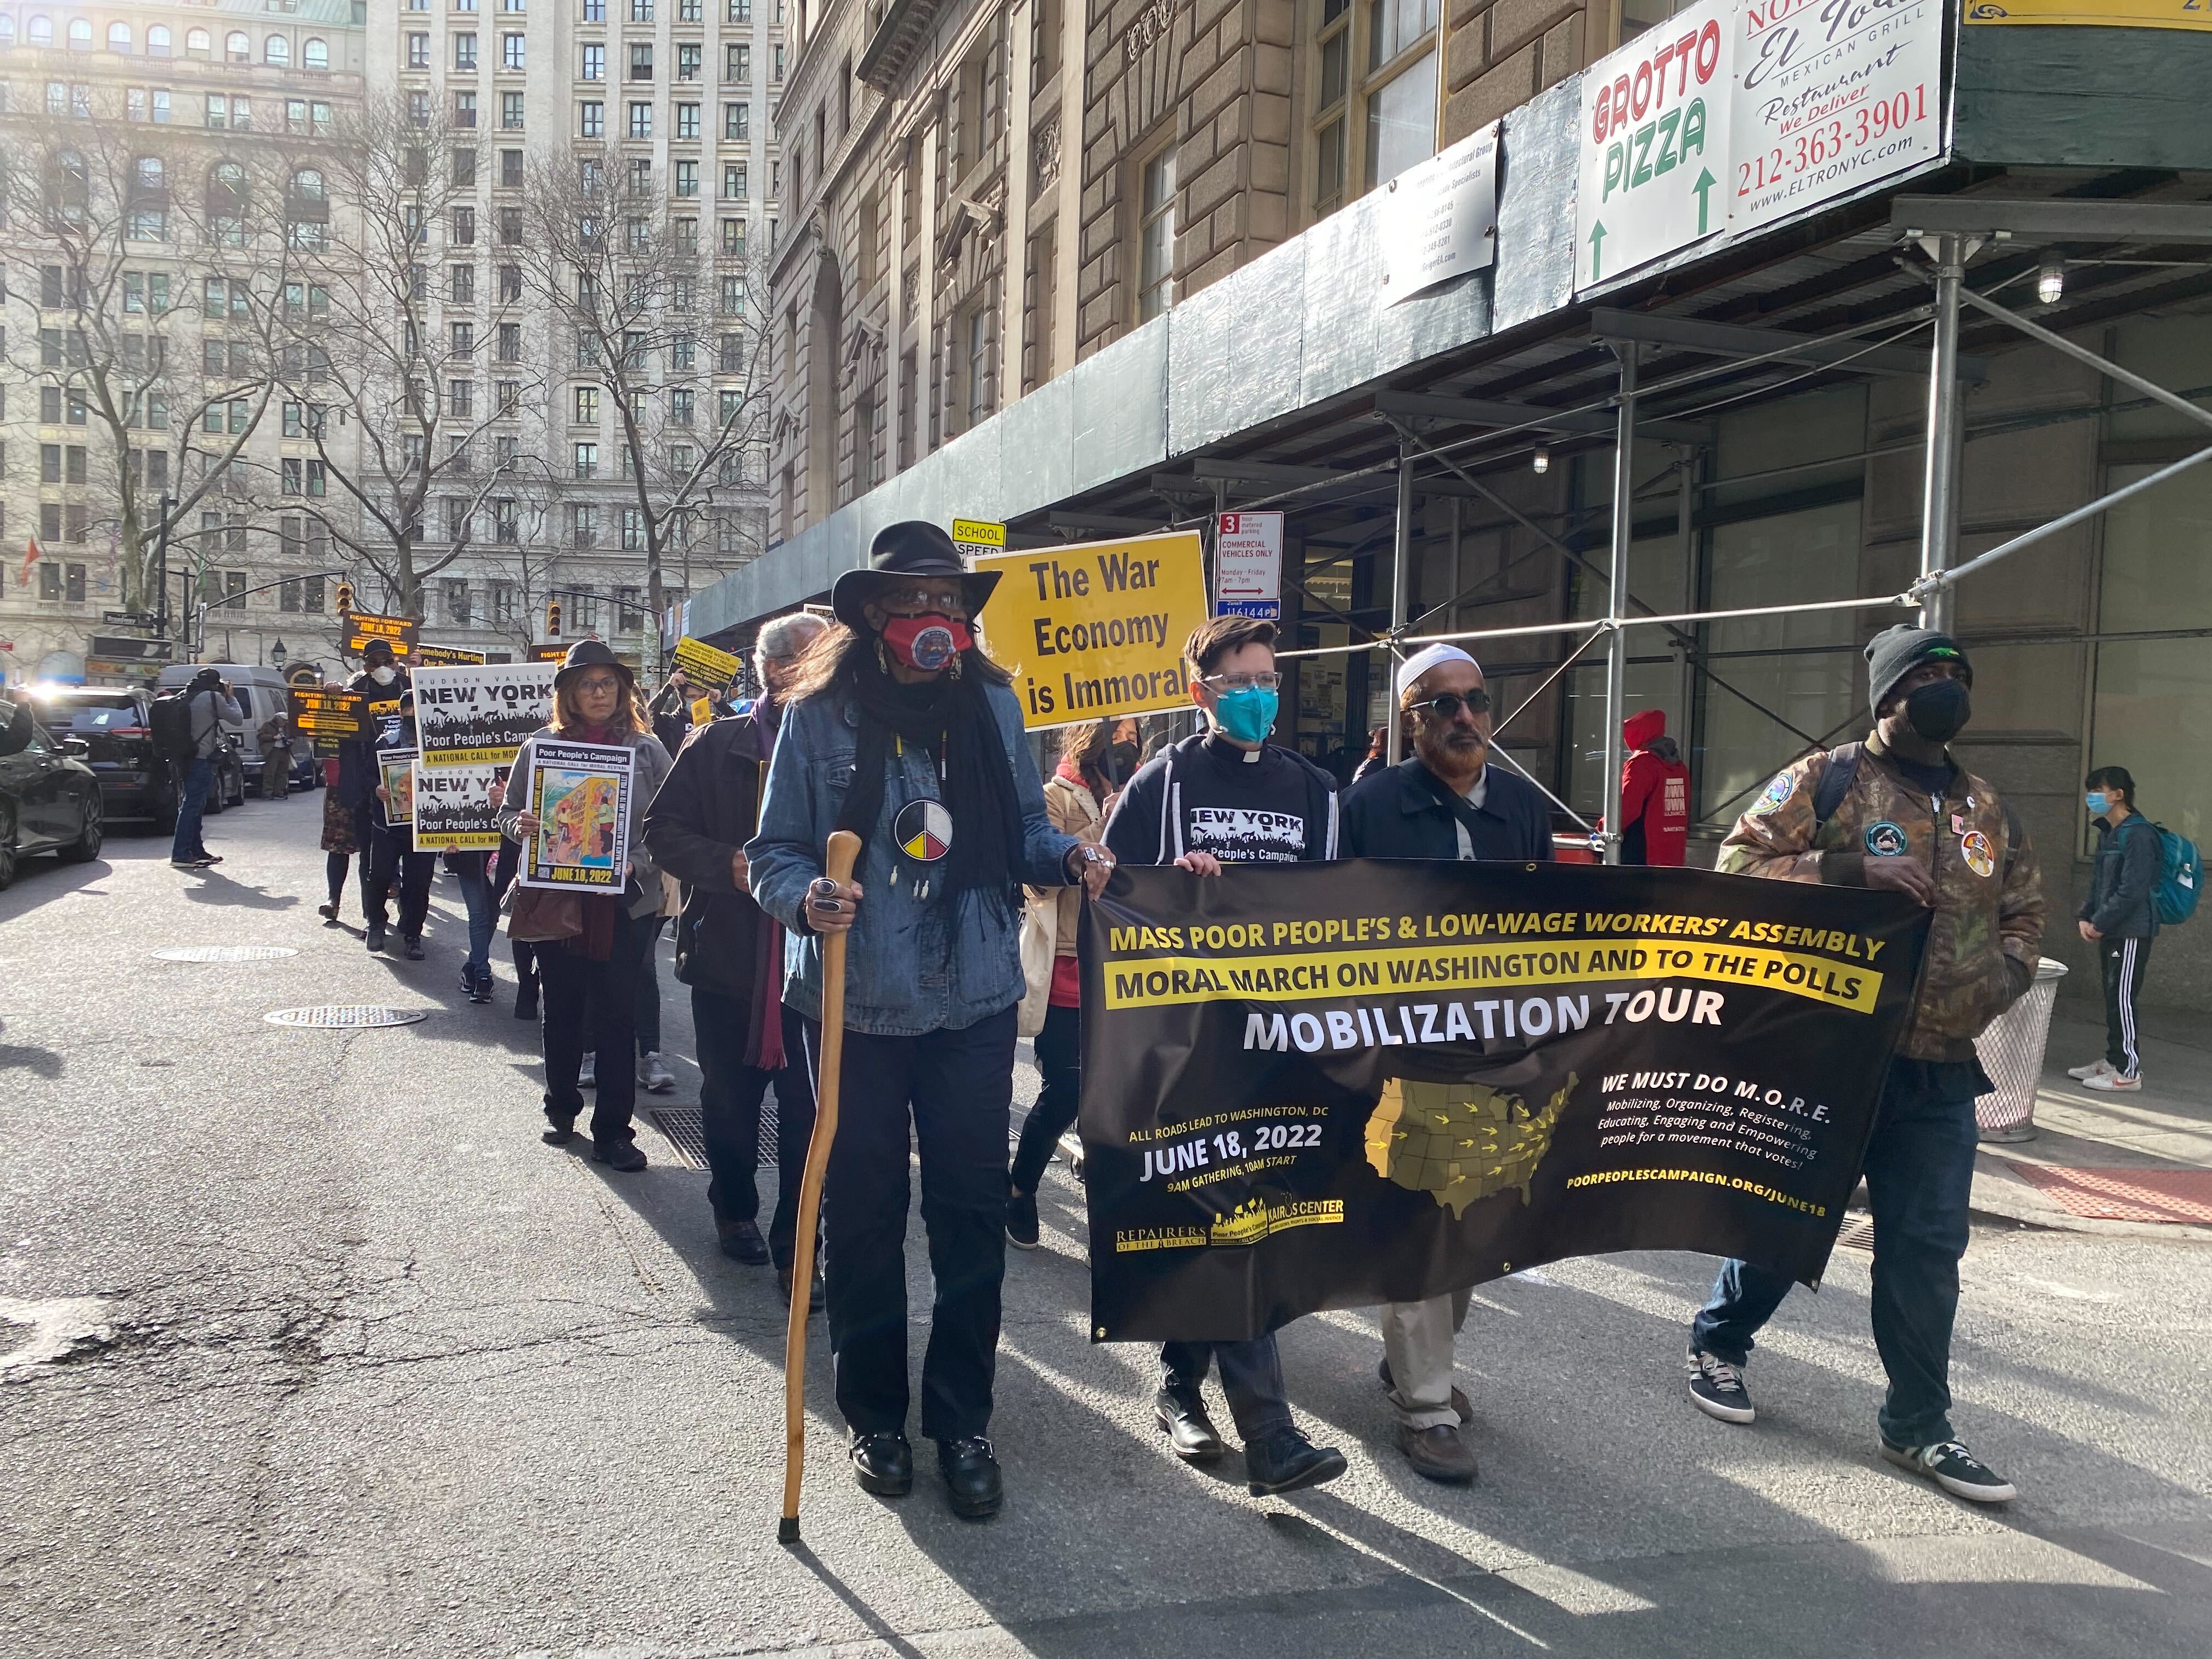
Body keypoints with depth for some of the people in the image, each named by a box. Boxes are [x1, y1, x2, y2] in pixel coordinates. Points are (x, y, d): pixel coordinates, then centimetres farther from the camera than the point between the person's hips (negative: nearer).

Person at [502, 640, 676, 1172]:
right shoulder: (540, 745, 4)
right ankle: (561, 1108, 30)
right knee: (562, 1010, 13)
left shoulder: (647, 749, 0)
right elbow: (509, 812, 9)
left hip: (624, 902, -2)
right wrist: (519, 825, -13)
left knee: (617, 1016, 0)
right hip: (555, 899, 2)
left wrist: (636, 861, -17)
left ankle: (613, 1130, 8)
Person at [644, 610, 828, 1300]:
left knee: (808, 1111, -1)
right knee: (730, 1098, 17)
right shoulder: (717, 744, 0)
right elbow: (664, 829, 1)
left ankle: (793, 1248, 12)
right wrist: (729, 865, -14)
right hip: (727, 955, 1)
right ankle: (734, 1206, 41)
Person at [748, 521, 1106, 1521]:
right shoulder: (819, 716, -5)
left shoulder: (993, 706, 4)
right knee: (864, 1210, 11)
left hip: (975, 999, 2)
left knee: (972, 1213, 7)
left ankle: (962, 1420, 23)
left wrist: (1068, 858, -9)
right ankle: (875, 1413, 28)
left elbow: (1022, 830, 11)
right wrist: (806, 897, -22)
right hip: (854, 1002, -2)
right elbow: (775, 850, -2)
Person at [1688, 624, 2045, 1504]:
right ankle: (1717, 1343, 32)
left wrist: (1998, 981, 1)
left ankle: (1918, 1425, 18)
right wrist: (1843, 867, -22)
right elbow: (1737, 863, -11)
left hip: (1940, 1068, 5)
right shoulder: (1825, 779, -5)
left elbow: (2025, 915, 21)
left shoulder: (1989, 811, 13)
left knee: (1928, 1244, 6)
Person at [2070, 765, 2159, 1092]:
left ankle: (2128, 1071, -2)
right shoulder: (2107, 833, 14)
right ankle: (2113, 1060, 22)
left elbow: (2132, 891, -20)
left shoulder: (2138, 834, -15)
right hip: (2110, 931, 9)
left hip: (2132, 933, -9)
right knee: (2112, 997, 14)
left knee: (2122, 999, -7)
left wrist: (2100, 924, -15)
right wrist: (2085, 918, 7)